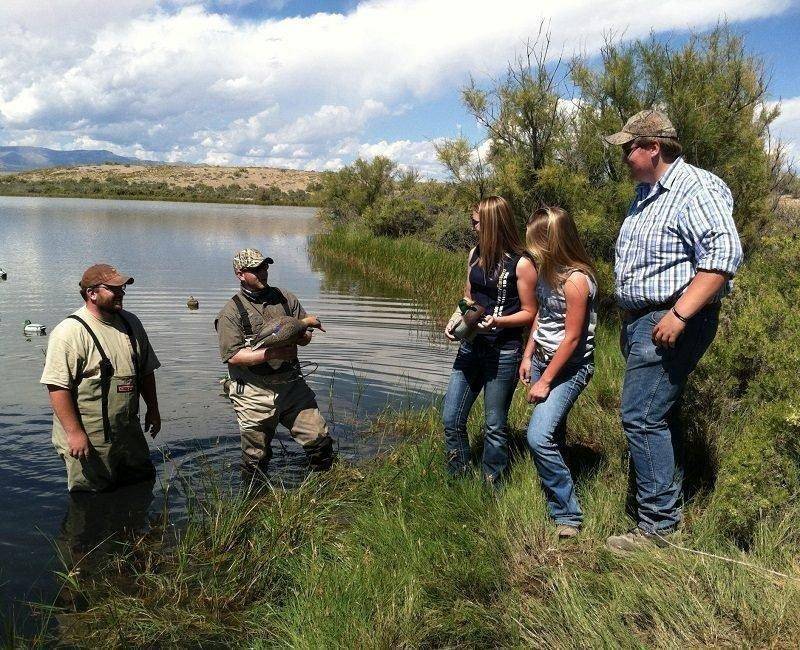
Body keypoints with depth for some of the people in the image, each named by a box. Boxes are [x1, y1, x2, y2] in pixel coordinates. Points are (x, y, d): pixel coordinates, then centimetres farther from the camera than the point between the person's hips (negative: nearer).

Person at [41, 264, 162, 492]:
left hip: (130, 436, 7)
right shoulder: (70, 332, -17)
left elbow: (146, 371, 18)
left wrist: (153, 409, 17)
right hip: (87, 440, -7)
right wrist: (74, 432, -23)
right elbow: (58, 387, -21)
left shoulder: (130, 323, 7)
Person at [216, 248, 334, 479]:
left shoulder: (286, 298, 9)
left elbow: (306, 337, 11)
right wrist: (272, 353, -22)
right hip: (254, 395, -3)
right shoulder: (231, 312, -5)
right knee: (256, 458, 9)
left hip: (292, 385, 4)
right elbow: (233, 356, -14)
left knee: (320, 439, 2)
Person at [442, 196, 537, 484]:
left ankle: (491, 488, 22)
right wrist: (455, 319, -1)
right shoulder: (476, 254, 8)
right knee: (451, 419, 7)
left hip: (503, 351, -6)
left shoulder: (521, 264, -11)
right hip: (471, 346, 6)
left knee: (495, 426, 6)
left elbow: (529, 313, -7)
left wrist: (497, 321, -23)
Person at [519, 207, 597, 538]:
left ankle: (568, 515, -6)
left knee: (539, 436, -18)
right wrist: (528, 357, 13)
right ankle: (554, 502, 27)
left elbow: (572, 338, -20)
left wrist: (545, 381, -15)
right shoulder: (548, 269, 4)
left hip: (570, 367, -8)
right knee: (552, 435, 14)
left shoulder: (576, 280, -22)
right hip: (542, 359, 9)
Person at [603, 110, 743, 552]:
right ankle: (670, 506, 28)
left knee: (642, 417, -11)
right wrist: (629, 324, 23)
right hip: (641, 320, 10)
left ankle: (657, 526, -2)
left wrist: (679, 315, -28)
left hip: (671, 322, -10)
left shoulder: (695, 189, -14)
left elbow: (724, 255, -25)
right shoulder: (646, 194, 17)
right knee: (657, 417, 15)